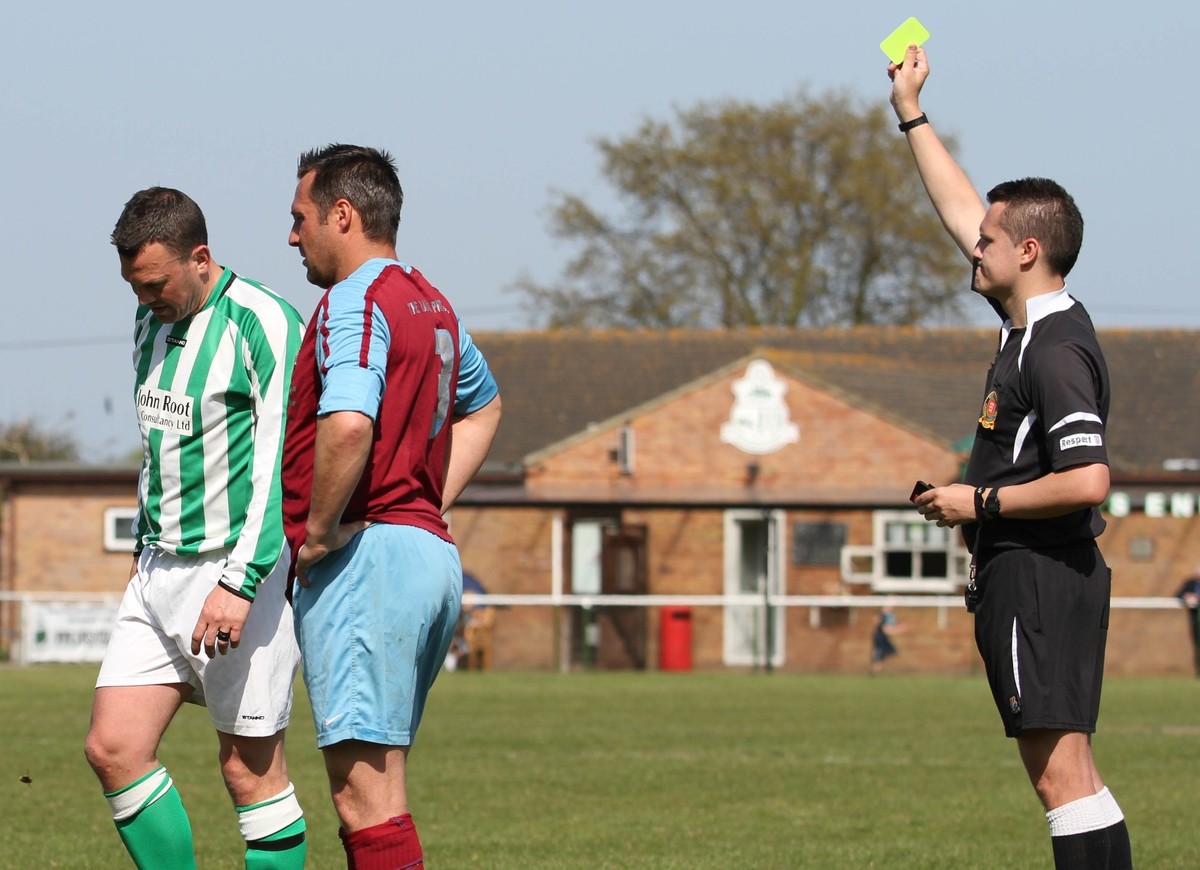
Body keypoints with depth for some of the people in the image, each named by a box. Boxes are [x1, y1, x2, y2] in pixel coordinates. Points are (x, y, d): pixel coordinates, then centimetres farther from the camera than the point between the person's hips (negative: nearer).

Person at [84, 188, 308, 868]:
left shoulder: (263, 324, -14)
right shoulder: (151, 323, 12)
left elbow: (282, 465, -19)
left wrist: (239, 583, -24)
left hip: (241, 571, -8)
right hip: (159, 574, 8)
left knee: (251, 768, -3)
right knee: (113, 749, -1)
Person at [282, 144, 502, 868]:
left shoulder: (356, 300, -11)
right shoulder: (432, 303, 19)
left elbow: (348, 425, -28)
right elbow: (483, 406, 38)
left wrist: (316, 535, -15)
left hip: (364, 557, -10)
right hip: (433, 553, 10)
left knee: (364, 796, -12)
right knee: (375, 793, 13)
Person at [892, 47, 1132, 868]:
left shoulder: (1055, 352, -17)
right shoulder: (1035, 324, 12)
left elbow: (1088, 480, -25)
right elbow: (963, 213, 26)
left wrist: (980, 501, -16)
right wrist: (913, 116, 29)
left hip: (1041, 576, -10)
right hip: (1027, 576, 10)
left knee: (1062, 774, -13)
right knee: (1066, 773, 9)